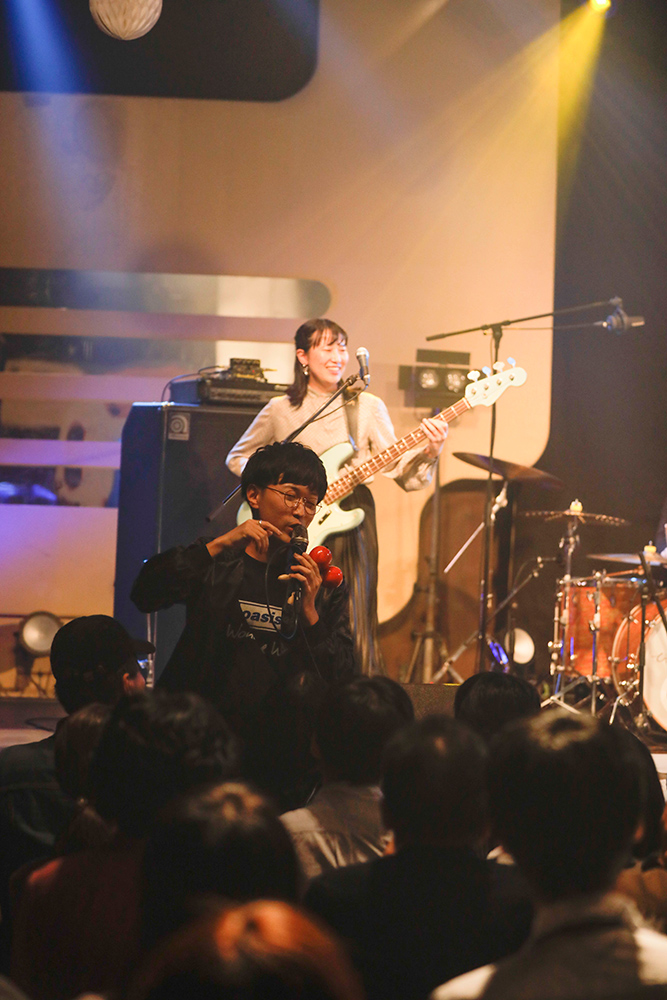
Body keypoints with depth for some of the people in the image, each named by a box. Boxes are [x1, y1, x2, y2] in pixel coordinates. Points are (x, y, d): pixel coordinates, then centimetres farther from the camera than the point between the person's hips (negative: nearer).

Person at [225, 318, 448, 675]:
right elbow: (238, 457, 17)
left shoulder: (367, 407, 5)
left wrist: (427, 454, -19)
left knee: (352, 627, -6)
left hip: (349, 522, 0)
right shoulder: (281, 411, 6)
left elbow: (400, 471, 0)